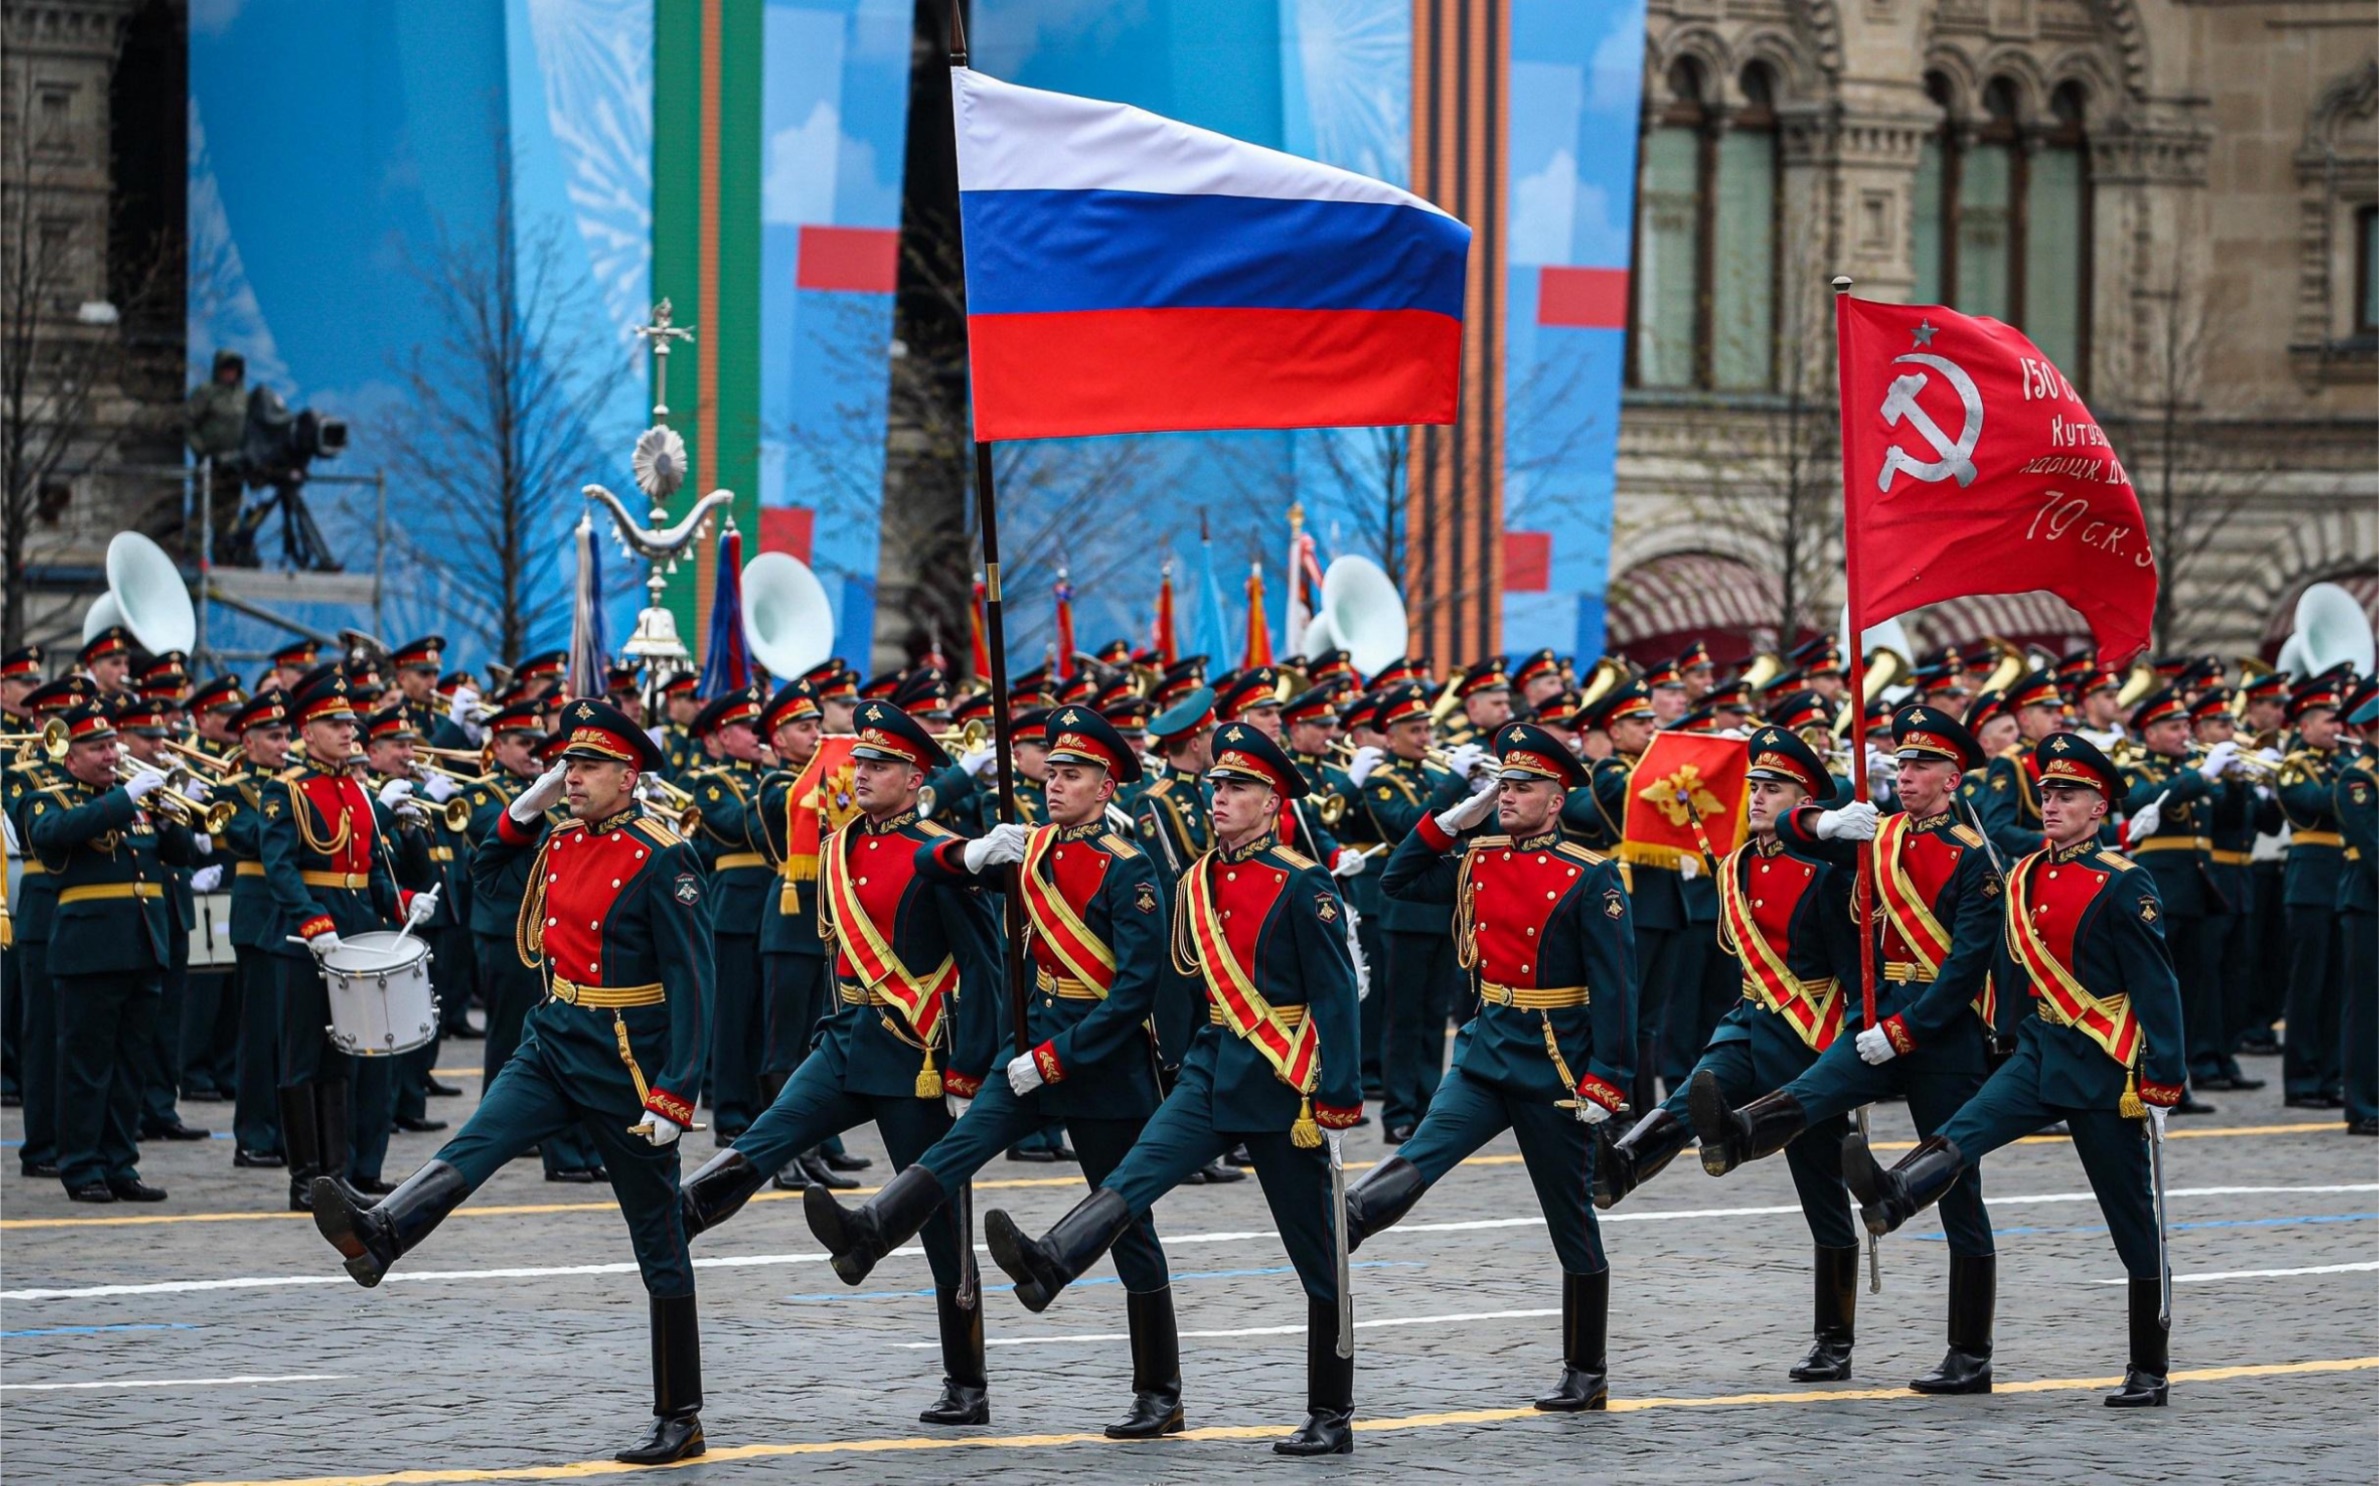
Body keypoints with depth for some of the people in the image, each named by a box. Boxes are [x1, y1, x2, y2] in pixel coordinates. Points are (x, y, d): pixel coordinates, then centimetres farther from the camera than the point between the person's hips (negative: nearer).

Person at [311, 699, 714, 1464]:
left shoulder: (661, 860, -15)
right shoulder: (559, 843, 6)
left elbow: (691, 984, -17)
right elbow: (489, 874, 27)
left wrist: (674, 1095, -22)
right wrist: (524, 809, 8)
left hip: (626, 1069, -6)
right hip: (551, 1047, 6)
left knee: (658, 1246, 3)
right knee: (474, 1144, -22)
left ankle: (680, 1420, 9)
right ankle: (379, 1235, -47)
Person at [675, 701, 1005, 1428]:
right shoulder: (839, 848, 8)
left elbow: (981, 963, -13)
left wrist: (970, 1065, -15)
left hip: (911, 1058, -6)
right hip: (845, 1042, 6)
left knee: (941, 1221, 2)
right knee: (760, 1145, -17)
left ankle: (967, 1387, 10)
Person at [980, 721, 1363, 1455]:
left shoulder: (1302, 887, -11)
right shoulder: (1198, 882, 8)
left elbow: (1336, 999, -14)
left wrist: (1338, 1102, -19)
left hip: (1283, 1084, -6)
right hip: (1212, 1069, 6)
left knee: (1318, 1261, 3)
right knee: (1137, 1173, -21)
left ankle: (1331, 1417, 9)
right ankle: (1046, 1267, -44)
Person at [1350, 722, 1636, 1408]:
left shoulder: (1590, 879, -11)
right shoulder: (1478, 861, 6)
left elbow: (1616, 986, -13)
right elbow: (1399, 880, 17)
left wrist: (1605, 1081, -18)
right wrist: (1453, 820, 4)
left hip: (1554, 1067, -5)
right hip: (1485, 1054, 5)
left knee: (1572, 1223, 5)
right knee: (1421, 1156, -20)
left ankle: (1586, 1375, 13)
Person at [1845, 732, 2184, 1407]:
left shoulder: (2123, 886, -10)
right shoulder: (2022, 879, 8)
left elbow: (2157, 987, -12)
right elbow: (2011, 972, 19)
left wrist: (2163, 1078, -16)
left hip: (2104, 1067, -5)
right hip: (2037, 1054, 5)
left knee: (2134, 1222, 2)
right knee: (1965, 1130, -25)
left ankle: (2149, 1371, 8)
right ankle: (1891, 1196, -52)